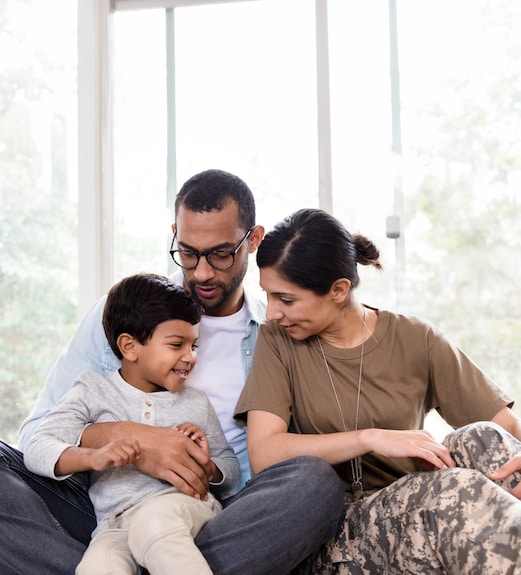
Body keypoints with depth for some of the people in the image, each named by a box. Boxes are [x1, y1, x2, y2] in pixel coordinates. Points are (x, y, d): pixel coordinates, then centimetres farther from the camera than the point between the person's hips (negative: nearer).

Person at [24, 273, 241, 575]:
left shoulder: (197, 403, 19)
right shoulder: (94, 392, 11)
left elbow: (232, 473, 24)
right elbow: (37, 450, -1)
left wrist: (207, 466, 0)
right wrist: (93, 457, -20)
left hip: (184, 504, 2)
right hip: (115, 524, -1)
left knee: (152, 522, -36)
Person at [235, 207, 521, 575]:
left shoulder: (417, 341, 3)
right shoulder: (277, 341, 1)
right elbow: (263, 455, -11)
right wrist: (371, 439, -20)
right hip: (333, 540, -2)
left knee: (482, 440, -27)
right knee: (461, 490, -31)